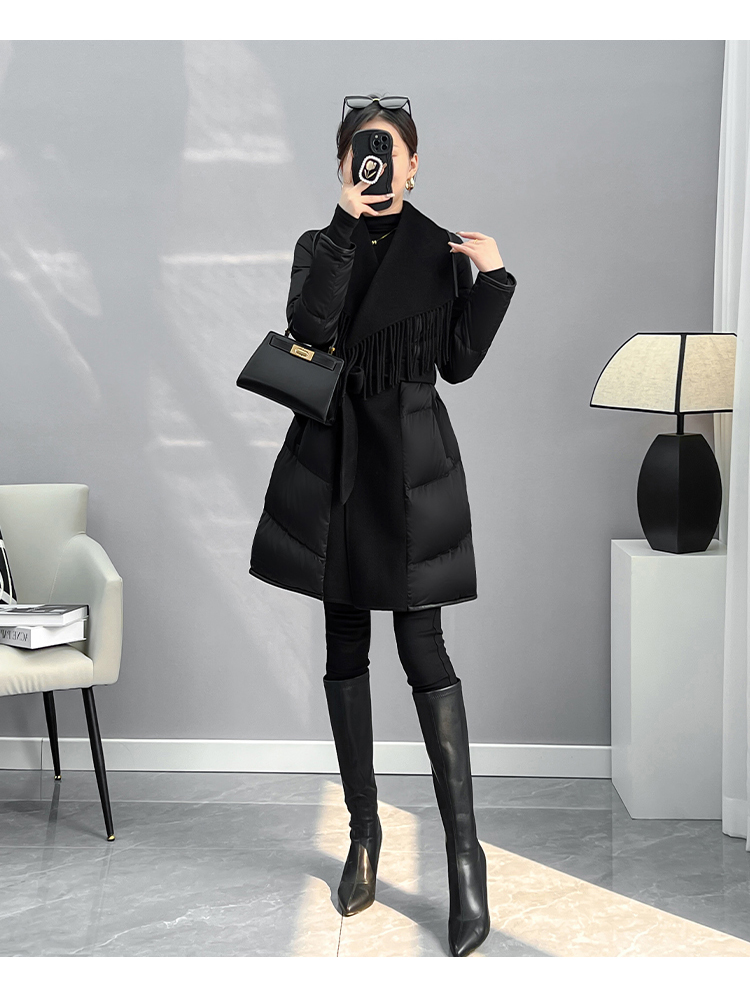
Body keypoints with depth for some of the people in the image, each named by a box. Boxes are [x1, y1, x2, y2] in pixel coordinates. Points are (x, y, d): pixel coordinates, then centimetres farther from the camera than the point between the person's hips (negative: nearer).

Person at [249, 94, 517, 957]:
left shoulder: (442, 250, 5)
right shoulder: (319, 245, 9)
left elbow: (459, 362, 1)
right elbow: (309, 326, -12)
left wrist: (493, 277, -10)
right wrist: (348, 223, -15)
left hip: (410, 458, -3)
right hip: (331, 457, 3)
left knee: (422, 650, -8)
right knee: (344, 649, 7)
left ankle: (465, 853, -3)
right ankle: (364, 831, 19)